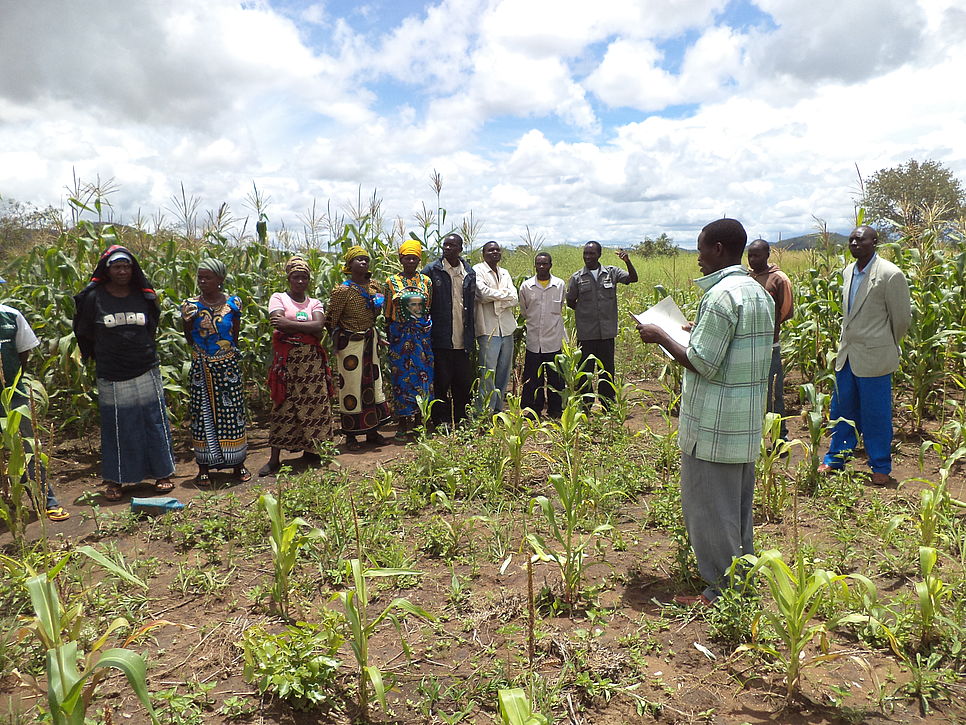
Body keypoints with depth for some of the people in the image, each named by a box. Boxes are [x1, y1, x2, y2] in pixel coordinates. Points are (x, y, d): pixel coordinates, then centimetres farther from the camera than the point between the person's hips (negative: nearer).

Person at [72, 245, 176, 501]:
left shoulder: (144, 296, 5)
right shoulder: (94, 297, -1)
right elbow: (84, 334, 7)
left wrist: (144, 354, 12)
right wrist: (102, 357, 8)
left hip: (146, 373, 1)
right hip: (111, 377, -1)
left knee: (154, 421, 4)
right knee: (115, 427, 7)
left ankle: (163, 473, 16)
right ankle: (115, 480, 20)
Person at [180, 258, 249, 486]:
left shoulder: (233, 303, 0)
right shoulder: (190, 305, 0)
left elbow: (234, 338, 6)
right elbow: (189, 339, 4)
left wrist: (225, 352, 0)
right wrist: (188, 319, -11)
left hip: (228, 367, 0)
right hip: (201, 369, 0)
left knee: (232, 411, 4)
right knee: (203, 414, 4)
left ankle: (238, 464, 18)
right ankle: (204, 468, 15)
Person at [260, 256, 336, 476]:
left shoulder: (315, 303, 13)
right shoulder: (278, 298, 5)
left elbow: (319, 326, -7)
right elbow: (279, 322, -14)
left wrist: (290, 324, -13)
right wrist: (308, 328, -9)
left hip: (312, 360, 3)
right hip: (287, 358, -3)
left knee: (314, 403, 3)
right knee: (284, 405, -3)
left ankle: (309, 450, 17)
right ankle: (274, 459, 1)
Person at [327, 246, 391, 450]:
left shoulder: (373, 286, 5)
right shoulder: (343, 291, -13)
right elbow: (331, 320, -10)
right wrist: (338, 341, -6)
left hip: (371, 340, 7)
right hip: (350, 343, -6)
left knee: (373, 381, 11)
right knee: (351, 386, 0)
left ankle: (372, 430, 23)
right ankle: (350, 435, 11)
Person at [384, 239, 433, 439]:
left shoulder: (426, 281, 6)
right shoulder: (392, 282, 3)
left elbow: (431, 308, 9)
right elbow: (388, 313, 5)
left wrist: (431, 331, 5)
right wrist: (388, 337, 1)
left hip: (423, 334, 1)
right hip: (400, 336, -1)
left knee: (423, 375, 2)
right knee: (401, 376, 1)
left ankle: (420, 420, 13)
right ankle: (403, 423, 10)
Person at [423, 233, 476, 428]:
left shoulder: (469, 273, 12)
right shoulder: (432, 271, -1)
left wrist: (471, 337, 12)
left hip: (462, 341, 4)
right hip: (440, 340, -4)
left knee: (464, 382, 9)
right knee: (441, 382, 1)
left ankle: (462, 421, 21)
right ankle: (441, 422, 13)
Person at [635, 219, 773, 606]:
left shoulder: (721, 295, -20)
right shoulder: (759, 293, 11)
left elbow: (703, 364, -21)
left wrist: (661, 337, -10)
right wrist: (702, 331, 19)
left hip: (714, 426, -10)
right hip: (747, 423, 10)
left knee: (710, 507, 2)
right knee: (738, 505, 20)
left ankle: (722, 591, 13)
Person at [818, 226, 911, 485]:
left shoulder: (890, 274, -14)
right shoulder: (848, 272, 8)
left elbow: (902, 317, -5)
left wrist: (887, 347, 7)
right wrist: (846, 344, 17)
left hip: (874, 357, -7)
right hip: (847, 355, 7)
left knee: (876, 415, 4)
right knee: (841, 410, 15)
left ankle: (881, 468, 19)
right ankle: (835, 459, 28)